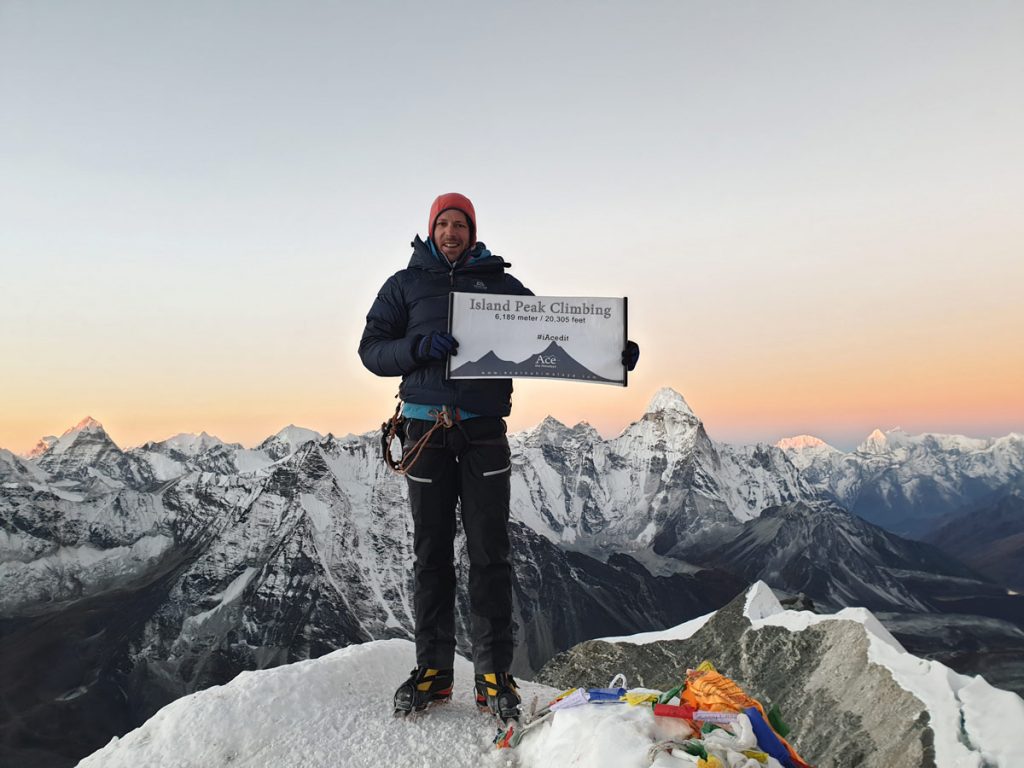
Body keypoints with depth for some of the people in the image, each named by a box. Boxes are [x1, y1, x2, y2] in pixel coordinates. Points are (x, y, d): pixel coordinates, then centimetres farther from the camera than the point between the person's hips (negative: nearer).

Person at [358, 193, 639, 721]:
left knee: (489, 554, 0)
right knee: (431, 553, 6)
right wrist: (419, 346, -14)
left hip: (483, 429, 0)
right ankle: (433, 668, 17)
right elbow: (371, 348, 6)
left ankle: (494, 673, 10)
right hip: (426, 429, 0)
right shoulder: (406, 284, 13)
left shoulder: (499, 283, 15)